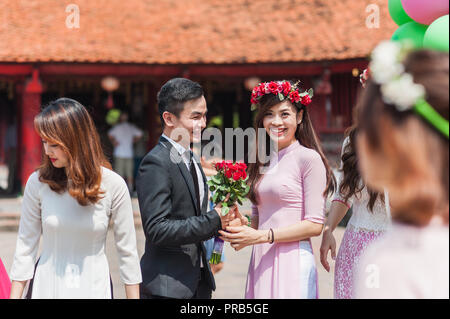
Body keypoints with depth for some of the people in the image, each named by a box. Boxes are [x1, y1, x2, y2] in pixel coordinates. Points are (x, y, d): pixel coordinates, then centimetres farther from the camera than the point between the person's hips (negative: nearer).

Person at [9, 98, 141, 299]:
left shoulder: (113, 185, -10)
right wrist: (14, 296, -4)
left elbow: (127, 252, -4)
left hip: (94, 288, -1)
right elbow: (25, 247, -2)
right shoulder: (38, 182, -7)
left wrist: (133, 296, -4)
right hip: (48, 286, 1)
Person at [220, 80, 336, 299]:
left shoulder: (308, 158, -7)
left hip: (292, 262, -6)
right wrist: (240, 226, -1)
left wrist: (261, 236, -15)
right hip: (261, 261, 6)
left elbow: (314, 225, -10)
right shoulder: (263, 161, 13)